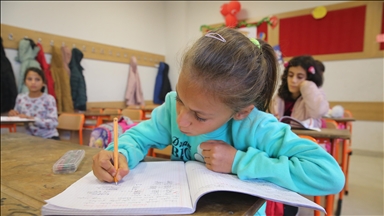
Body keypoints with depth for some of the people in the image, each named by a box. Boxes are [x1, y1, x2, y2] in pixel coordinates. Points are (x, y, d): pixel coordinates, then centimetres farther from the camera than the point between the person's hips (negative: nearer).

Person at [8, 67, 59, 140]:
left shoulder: (49, 99, -11)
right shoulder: (20, 98, 4)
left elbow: (53, 123, -19)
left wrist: (32, 119, -29)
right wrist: (13, 114, -5)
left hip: (49, 138, -4)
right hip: (29, 137, 5)